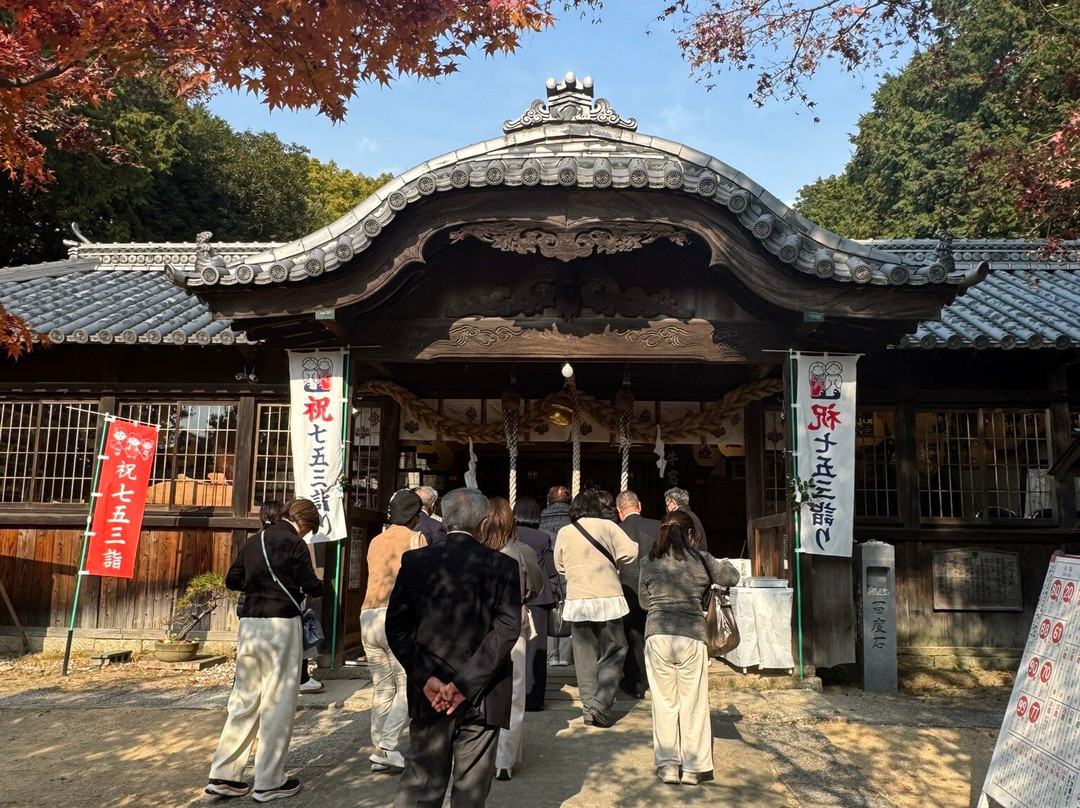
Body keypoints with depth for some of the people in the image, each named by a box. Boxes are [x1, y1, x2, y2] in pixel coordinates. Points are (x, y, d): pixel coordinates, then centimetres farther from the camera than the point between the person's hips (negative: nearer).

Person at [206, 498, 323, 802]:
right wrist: (318, 584, 11)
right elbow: (312, 587, -11)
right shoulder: (294, 544, -9)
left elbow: (232, 580, 16)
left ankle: (223, 775, 18)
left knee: (244, 700, 15)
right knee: (278, 703, 3)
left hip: (249, 624, 7)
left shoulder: (253, 541, 11)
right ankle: (269, 783, 10)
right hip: (280, 625, -7)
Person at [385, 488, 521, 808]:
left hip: (428, 695, 2)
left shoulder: (414, 561, -2)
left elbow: (396, 627, -4)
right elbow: (507, 628, -13)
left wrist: (426, 678, -6)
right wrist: (466, 683, -13)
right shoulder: (503, 566, -7)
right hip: (481, 697, -2)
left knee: (421, 780, 14)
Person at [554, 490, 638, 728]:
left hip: (577, 600, 2)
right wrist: (611, 562, 10)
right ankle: (600, 702, -5)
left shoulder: (564, 533, 4)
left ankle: (588, 707, 13)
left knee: (585, 656, 11)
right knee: (613, 652, 9)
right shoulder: (607, 526, -3)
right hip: (608, 598, -2)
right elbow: (630, 552, -8)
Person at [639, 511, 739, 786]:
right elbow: (732, 578, 16)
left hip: (657, 636, 1)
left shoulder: (649, 561, 6)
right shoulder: (700, 559, 2)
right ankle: (694, 768, 17)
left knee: (664, 703, 11)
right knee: (693, 704, 10)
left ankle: (668, 765, 16)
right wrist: (723, 563, 35)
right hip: (692, 637, -1)